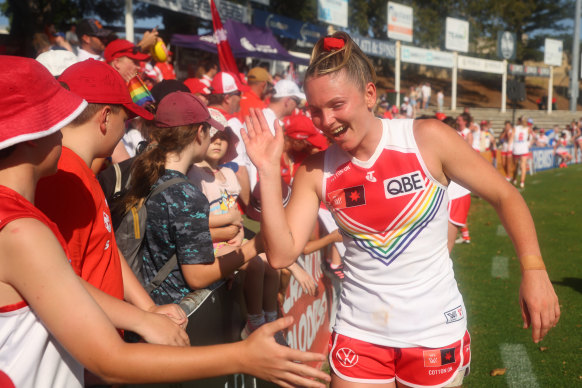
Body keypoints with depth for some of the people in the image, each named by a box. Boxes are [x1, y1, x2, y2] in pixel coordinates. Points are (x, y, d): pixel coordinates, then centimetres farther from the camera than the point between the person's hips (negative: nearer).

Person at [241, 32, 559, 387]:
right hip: (359, 333, 2)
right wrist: (269, 171, -17)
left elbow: (505, 196, -5)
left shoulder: (428, 139, -14)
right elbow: (281, 254, -11)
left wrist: (534, 269, -15)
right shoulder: (315, 172, -6)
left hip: (436, 331, -1)